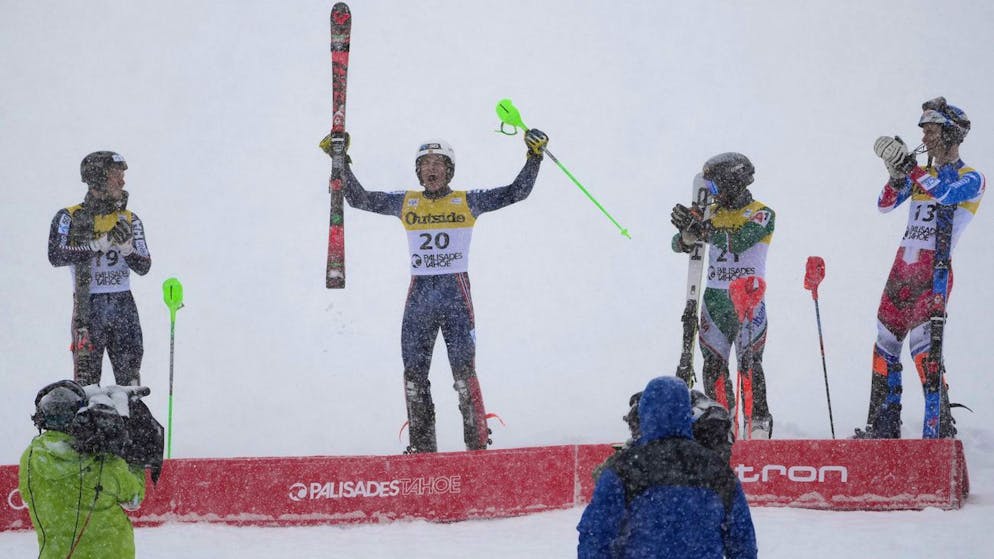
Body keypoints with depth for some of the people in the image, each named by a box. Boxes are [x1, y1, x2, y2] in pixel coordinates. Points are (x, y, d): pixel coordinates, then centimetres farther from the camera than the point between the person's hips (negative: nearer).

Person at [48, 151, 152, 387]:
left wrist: (126, 247, -15)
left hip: (124, 305, 3)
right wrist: (99, 244, -21)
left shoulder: (130, 220, 10)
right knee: (86, 384, -5)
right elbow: (56, 255, -16)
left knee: (130, 380, 2)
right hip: (89, 307, -3)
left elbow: (144, 267, 5)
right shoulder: (70, 218, 0)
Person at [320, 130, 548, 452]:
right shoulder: (405, 203, 12)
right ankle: (421, 444, 7)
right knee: (414, 372, 1)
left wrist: (534, 156, -5)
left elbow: (517, 192, 4)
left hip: (456, 292, -3)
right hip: (420, 293, 3)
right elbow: (359, 199, 15)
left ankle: (477, 441, -7)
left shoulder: (467, 202, 6)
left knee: (463, 370, -11)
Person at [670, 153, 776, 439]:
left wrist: (700, 226, -32)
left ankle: (759, 422, -8)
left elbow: (738, 241, -22)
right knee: (713, 362, 0)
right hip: (714, 297, 5)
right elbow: (679, 243, 4)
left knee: (748, 361, -12)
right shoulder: (712, 213, 12)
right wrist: (687, 235, -20)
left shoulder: (762, 214, -4)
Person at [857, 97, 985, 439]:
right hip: (902, 267, 7)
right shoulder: (922, 173, 15)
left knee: (922, 346, -19)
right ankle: (883, 427, 18)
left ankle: (942, 428, -15)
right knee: (885, 345, 9)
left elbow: (945, 193, -25)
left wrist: (907, 165, -23)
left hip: (934, 270, -7)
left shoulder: (971, 179, -4)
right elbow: (885, 204, 8)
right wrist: (898, 175, -11)